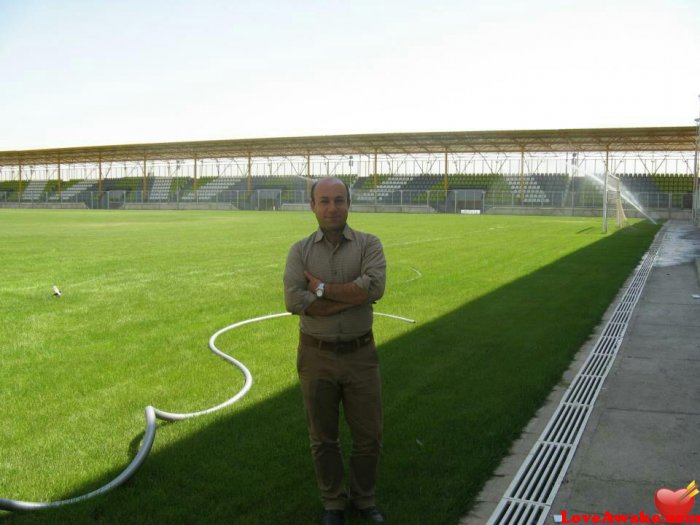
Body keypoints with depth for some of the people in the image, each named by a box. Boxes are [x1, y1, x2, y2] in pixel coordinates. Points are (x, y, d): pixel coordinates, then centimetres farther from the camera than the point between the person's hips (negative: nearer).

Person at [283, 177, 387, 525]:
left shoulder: (369, 245, -4)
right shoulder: (300, 251, -3)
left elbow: (375, 287, -23)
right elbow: (294, 301, -19)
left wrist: (323, 289, -18)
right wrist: (354, 296, -20)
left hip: (360, 355, 0)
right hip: (317, 356, 0)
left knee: (369, 434, 10)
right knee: (323, 437, 13)